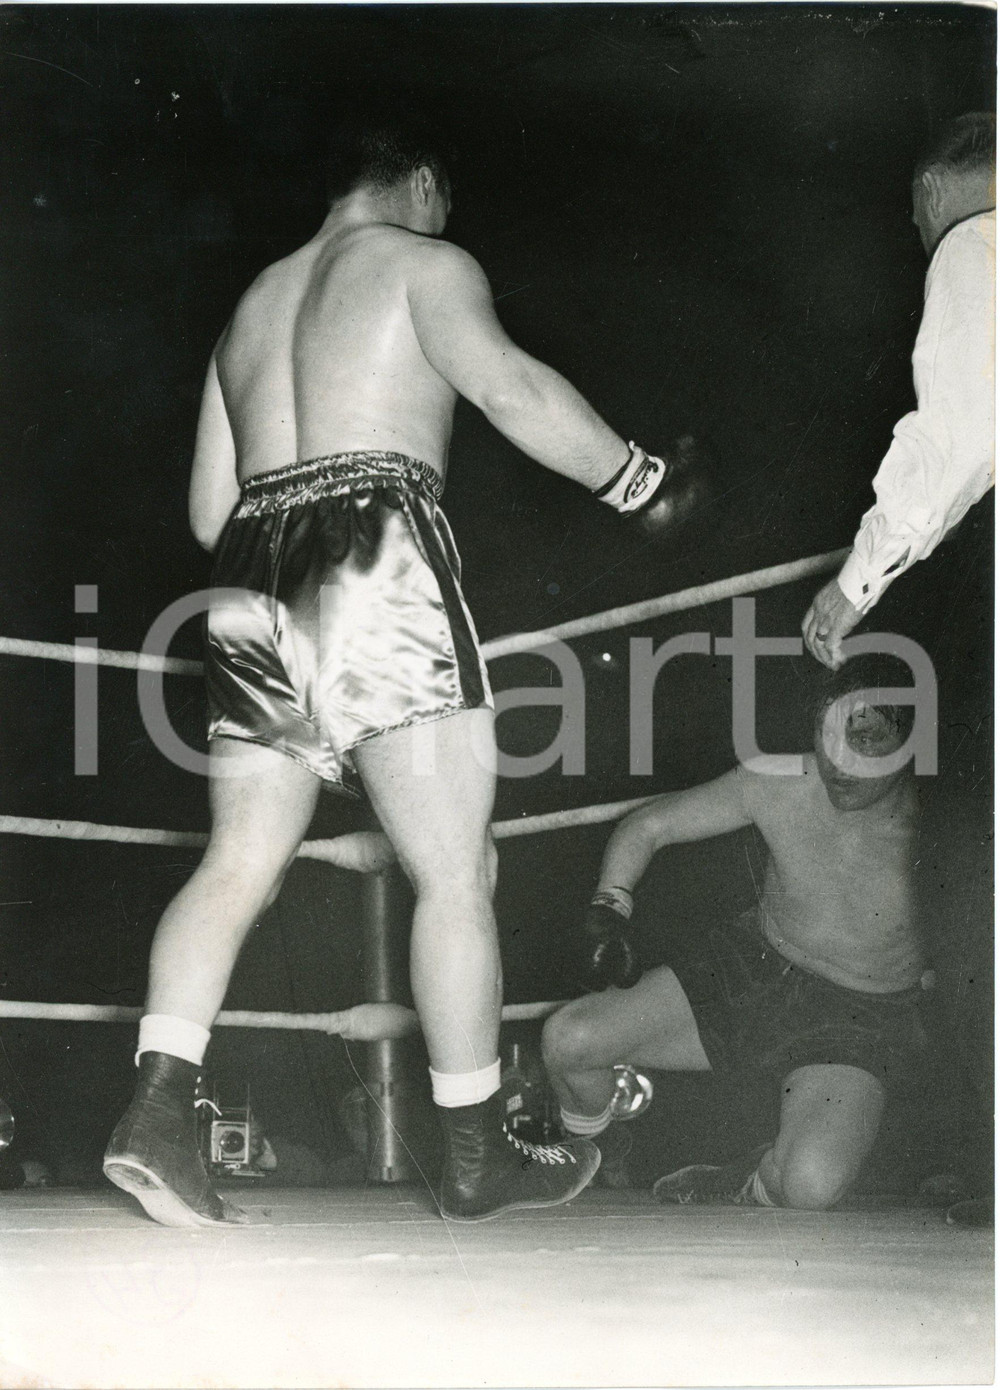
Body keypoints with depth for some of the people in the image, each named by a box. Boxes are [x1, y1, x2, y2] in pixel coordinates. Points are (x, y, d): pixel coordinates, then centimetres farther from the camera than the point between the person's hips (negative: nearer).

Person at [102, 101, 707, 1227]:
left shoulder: (255, 302, 26)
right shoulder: (422, 263, 7)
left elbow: (208, 507, 22)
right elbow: (510, 386, -11)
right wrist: (640, 485, -5)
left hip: (252, 584, 7)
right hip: (380, 561, -7)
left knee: (236, 868, 6)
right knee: (455, 873, -1)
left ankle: (157, 1105, -11)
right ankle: (477, 1157, 2)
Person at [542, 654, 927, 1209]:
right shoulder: (776, 784, -14)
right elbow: (649, 824, 0)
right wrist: (609, 908, -15)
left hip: (859, 1018, -3)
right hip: (752, 964, 4)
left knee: (811, 1183, -33)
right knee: (567, 1039, -10)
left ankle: (740, 1191, 4)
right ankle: (594, 1151, 23)